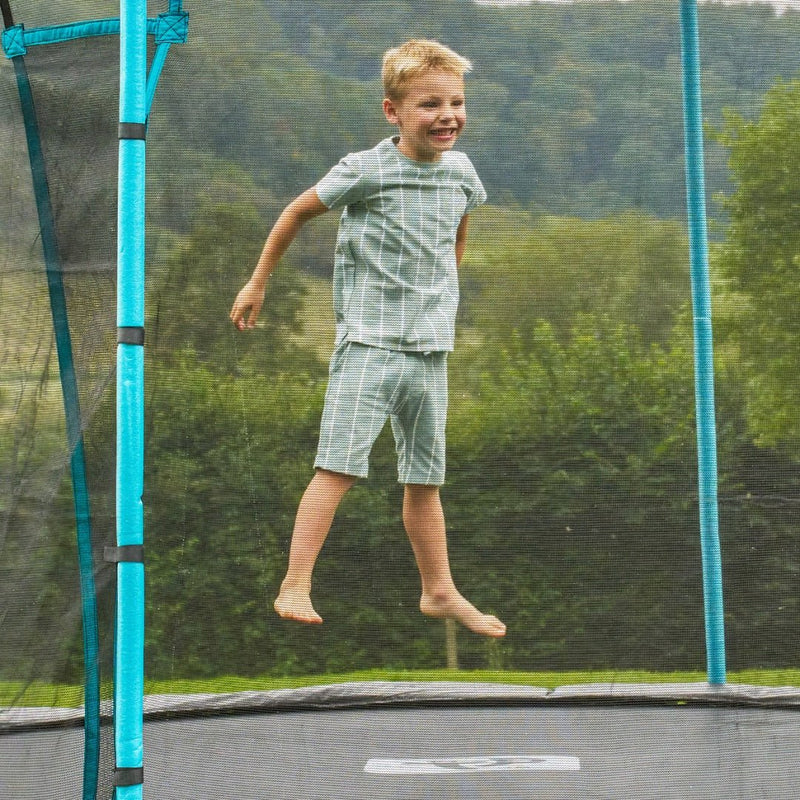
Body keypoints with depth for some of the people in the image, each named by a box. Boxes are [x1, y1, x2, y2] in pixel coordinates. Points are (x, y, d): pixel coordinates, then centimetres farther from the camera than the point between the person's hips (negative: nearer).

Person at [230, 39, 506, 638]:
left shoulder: (461, 171, 5)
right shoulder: (365, 171, -10)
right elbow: (298, 212, 3)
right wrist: (258, 284, 10)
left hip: (431, 350, 5)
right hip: (368, 343, -5)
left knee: (425, 478, 13)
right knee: (338, 465, -10)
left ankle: (440, 592, 24)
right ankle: (295, 586, -6)